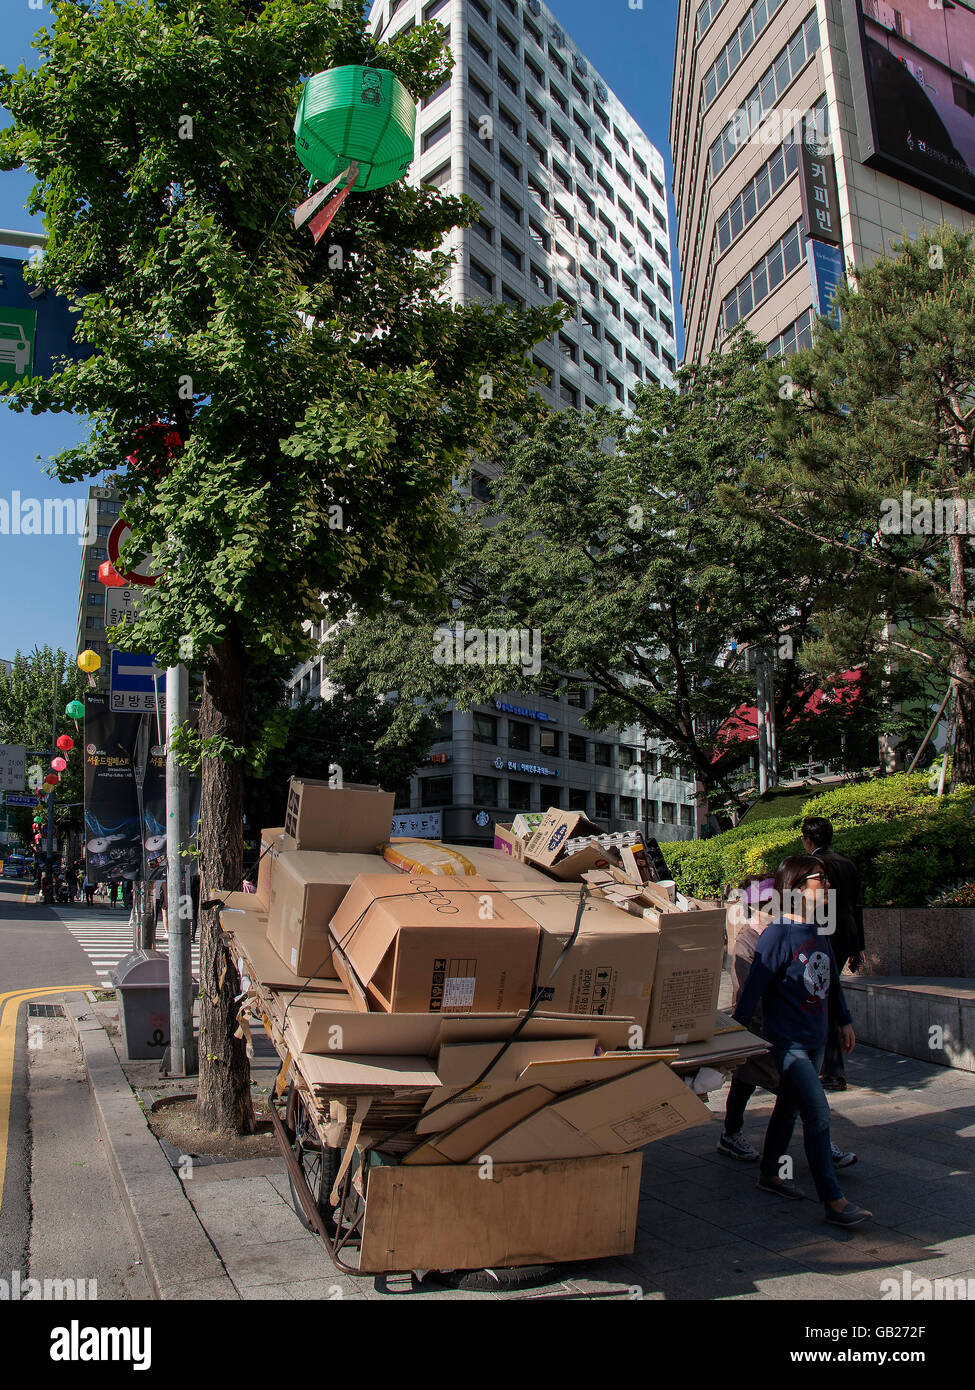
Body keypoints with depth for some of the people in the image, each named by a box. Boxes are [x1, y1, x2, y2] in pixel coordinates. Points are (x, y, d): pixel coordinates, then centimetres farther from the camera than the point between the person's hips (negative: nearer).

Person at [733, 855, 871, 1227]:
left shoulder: (819, 932, 8)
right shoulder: (777, 934, -18)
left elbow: (831, 980, 21)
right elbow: (753, 987, -18)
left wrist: (844, 1020, 24)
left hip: (815, 1038, 8)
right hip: (787, 1040, -8)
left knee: (790, 1106, 18)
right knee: (818, 1112, -10)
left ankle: (769, 1173, 33)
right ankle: (833, 1200, -2)